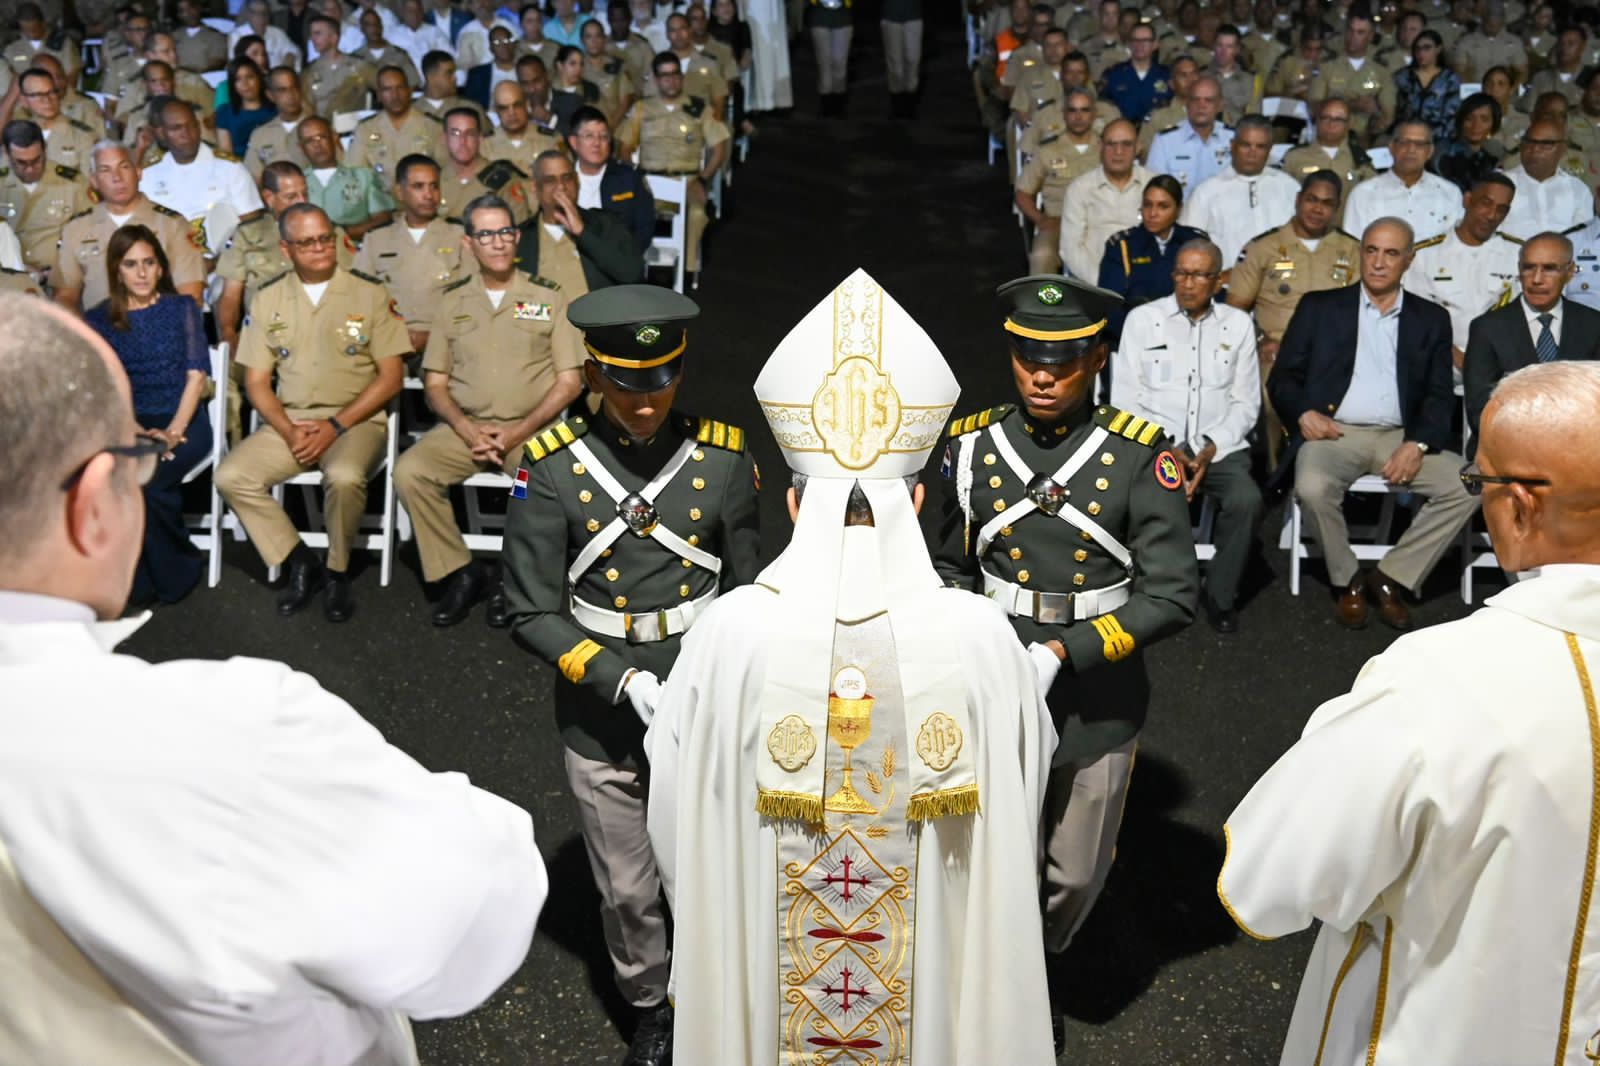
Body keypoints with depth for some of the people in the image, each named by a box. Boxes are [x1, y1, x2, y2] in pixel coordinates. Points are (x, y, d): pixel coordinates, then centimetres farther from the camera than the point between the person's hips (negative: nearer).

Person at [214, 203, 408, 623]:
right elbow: (256, 381, 9)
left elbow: (391, 375, -2)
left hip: (354, 420, -3)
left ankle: (337, 572, -9)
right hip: (288, 422, 4)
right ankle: (300, 562, -3)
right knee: (231, 477, -21)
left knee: (344, 477, -35)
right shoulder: (268, 299, 11)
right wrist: (288, 430, -9)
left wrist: (336, 426, -12)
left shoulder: (368, 294, 2)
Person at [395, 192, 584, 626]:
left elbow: (569, 382, 3)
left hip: (531, 427, -2)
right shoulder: (452, 301, 12)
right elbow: (435, 382, 11)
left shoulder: (548, 297, 7)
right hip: (465, 425, 2)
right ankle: (459, 572, -9)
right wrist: (466, 429, -9)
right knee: (410, 472, -25)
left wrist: (518, 432, -9)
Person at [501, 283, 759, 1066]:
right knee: (626, 891, 15)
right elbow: (533, 614, -9)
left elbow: (745, 592, 2)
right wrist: (628, 682, -19)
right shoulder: (551, 467, -11)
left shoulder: (723, 458, -7)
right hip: (602, 717, 0)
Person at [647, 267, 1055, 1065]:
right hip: (940, 973, 0)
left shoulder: (727, 632, -19)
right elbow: (1018, 808, -4)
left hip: (758, 972, 0)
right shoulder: (982, 636, -18)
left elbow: (674, 824, -8)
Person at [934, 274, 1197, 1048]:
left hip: (1097, 707, 0)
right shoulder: (973, 447, -4)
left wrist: (1062, 652, -21)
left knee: (1077, 875, 17)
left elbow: (1171, 595, -13)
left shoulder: (1140, 455, -11)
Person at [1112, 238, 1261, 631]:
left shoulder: (1238, 324, 11)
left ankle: (1220, 595, -6)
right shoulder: (1142, 319, 6)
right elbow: (1125, 400, 2)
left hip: (1219, 446, 2)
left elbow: (1246, 403, 8)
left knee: (1246, 500, -29)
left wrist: (1211, 448, -9)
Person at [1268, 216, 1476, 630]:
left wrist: (1417, 444, -11)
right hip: (1333, 432, -2)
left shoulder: (1431, 318, 14)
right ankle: (1347, 581, -8)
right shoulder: (1319, 307, 10)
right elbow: (1282, 378, 8)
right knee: (1312, 487, -34)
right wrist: (1303, 412, -14)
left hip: (1400, 437, 2)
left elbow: (1440, 394, 7)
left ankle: (1391, 578, -7)